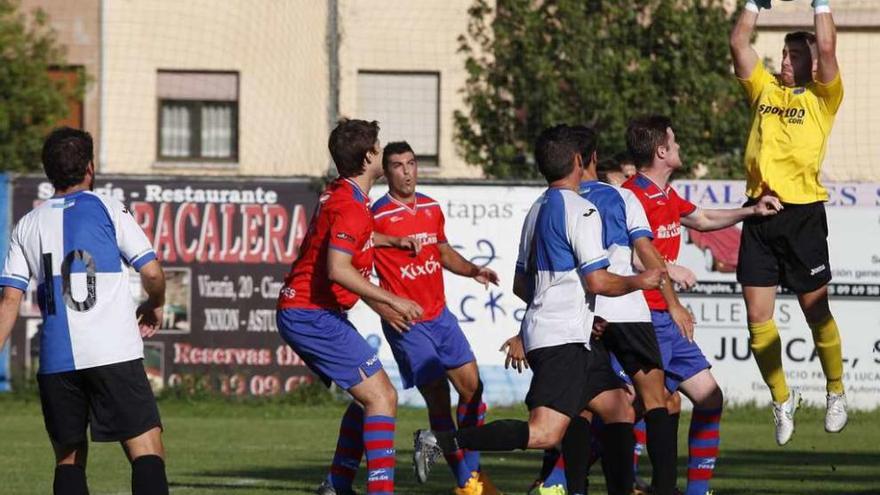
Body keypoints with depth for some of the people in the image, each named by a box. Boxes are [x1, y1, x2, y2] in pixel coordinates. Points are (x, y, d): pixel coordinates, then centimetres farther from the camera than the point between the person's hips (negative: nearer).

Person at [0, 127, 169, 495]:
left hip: (56, 362, 3)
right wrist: (155, 306, 19)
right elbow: (151, 272, -1)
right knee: (147, 451, -7)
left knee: (68, 460, 14)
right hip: (115, 351, -3)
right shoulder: (107, 209, 4)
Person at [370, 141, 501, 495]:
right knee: (438, 398, -7)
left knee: (472, 386, 3)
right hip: (407, 322, -7)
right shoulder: (377, 216, -12)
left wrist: (472, 270, 7)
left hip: (440, 316, 7)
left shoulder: (431, 209, 9)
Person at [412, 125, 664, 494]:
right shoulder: (580, 210, -9)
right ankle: (442, 441, -29)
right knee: (546, 433, -22)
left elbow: (521, 286, 25)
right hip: (563, 339, -10)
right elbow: (598, 281, -15)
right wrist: (640, 282, 2)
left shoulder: (536, 211, 18)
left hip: (539, 333, 10)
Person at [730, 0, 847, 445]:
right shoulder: (765, 90, 16)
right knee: (757, 317, 1)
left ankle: (836, 392, 21)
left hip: (802, 213, -4)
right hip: (759, 212, 4)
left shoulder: (821, 98, 6)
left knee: (816, 311, 3)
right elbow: (739, 42, 13)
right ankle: (782, 399, 15)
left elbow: (827, 48, -8)